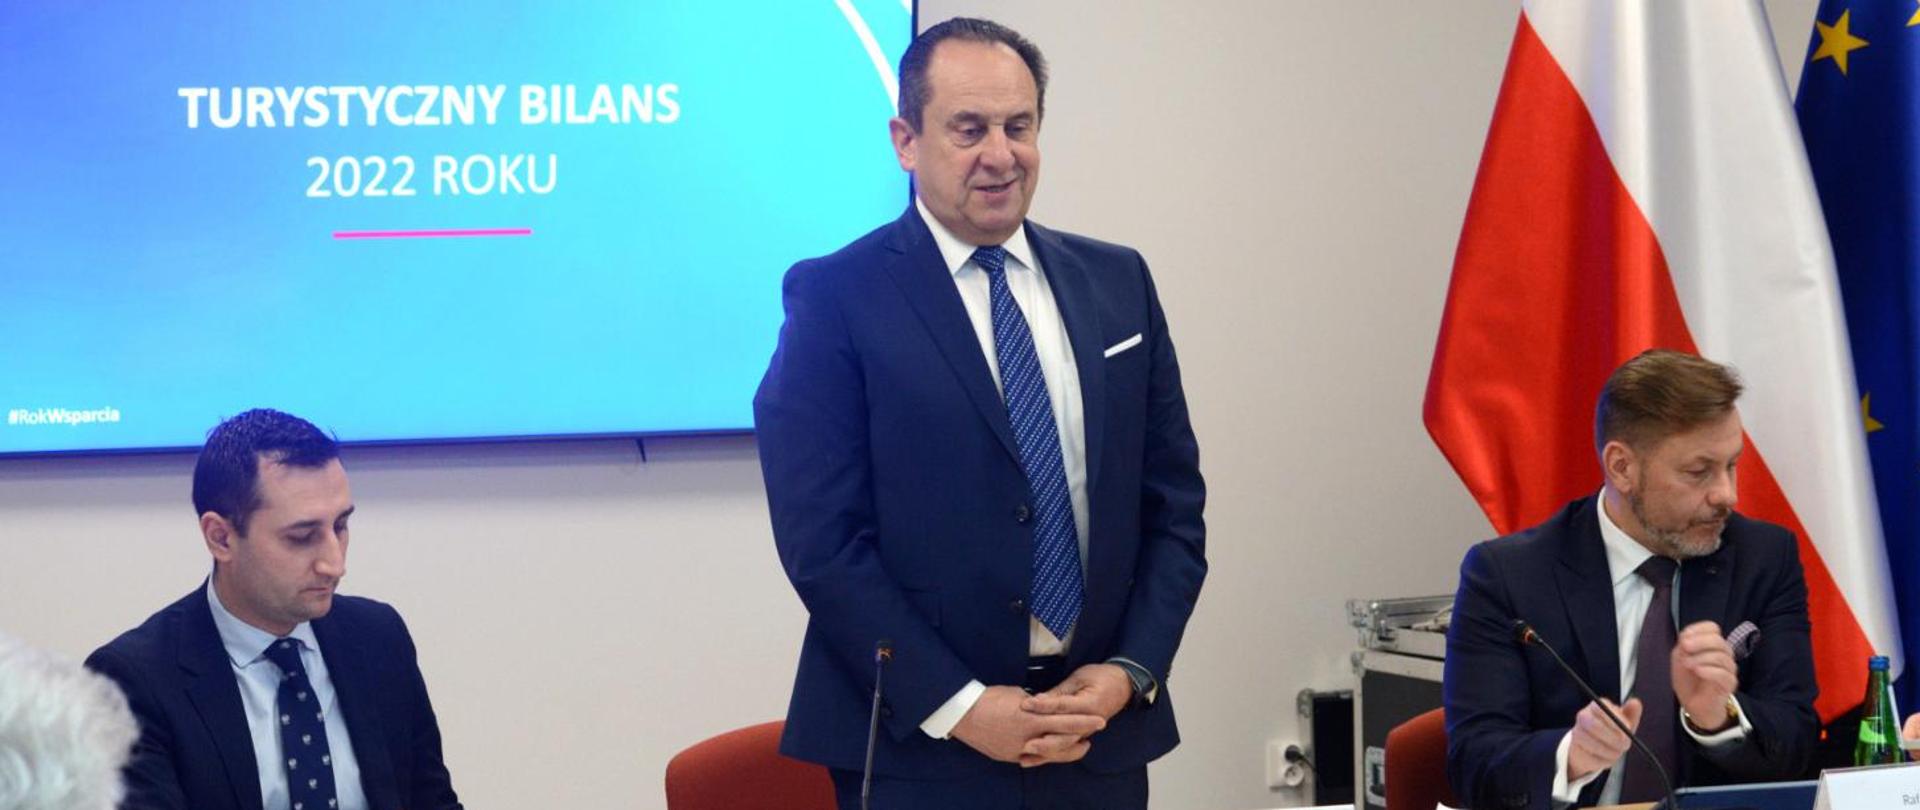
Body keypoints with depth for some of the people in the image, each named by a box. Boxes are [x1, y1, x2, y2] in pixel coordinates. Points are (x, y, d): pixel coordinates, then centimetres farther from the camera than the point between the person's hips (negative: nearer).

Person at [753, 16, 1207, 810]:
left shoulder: (1118, 282, 8)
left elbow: (1174, 502, 9)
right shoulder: (835, 297, -6)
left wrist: (1130, 672, -5)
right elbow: (821, 539, -11)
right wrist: (957, 706, -16)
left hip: (1100, 738, 4)